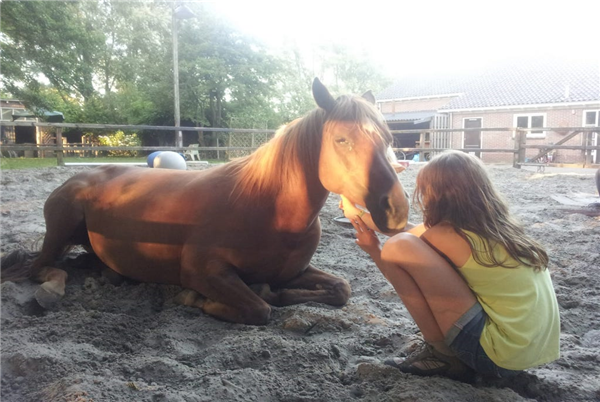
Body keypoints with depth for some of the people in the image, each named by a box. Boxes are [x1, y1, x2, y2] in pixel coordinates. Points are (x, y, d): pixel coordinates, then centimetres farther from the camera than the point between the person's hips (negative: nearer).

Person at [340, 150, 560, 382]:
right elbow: (420, 233, 16)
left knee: (398, 247, -15)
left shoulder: (448, 236, -15)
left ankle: (443, 356, -1)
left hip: (500, 357, -9)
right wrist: (360, 214, 22)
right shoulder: (495, 225, 8)